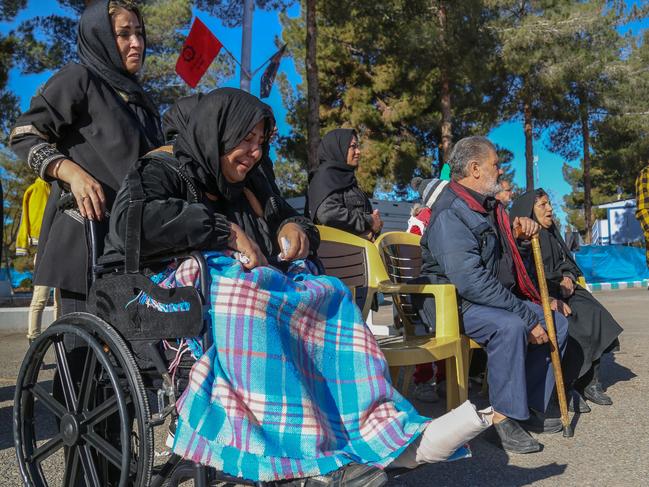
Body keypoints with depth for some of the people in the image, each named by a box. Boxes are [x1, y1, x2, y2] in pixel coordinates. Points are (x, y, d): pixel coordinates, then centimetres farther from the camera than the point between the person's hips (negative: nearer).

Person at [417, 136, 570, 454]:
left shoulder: (488, 205, 13)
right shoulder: (450, 214, -21)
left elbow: (501, 257, 32)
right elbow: (470, 281, -30)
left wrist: (518, 230, 7)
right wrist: (527, 315, -27)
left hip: (498, 297, 10)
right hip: (454, 301, -10)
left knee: (556, 322, 4)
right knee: (510, 326, -35)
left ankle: (530, 407, 9)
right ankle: (503, 416, -19)